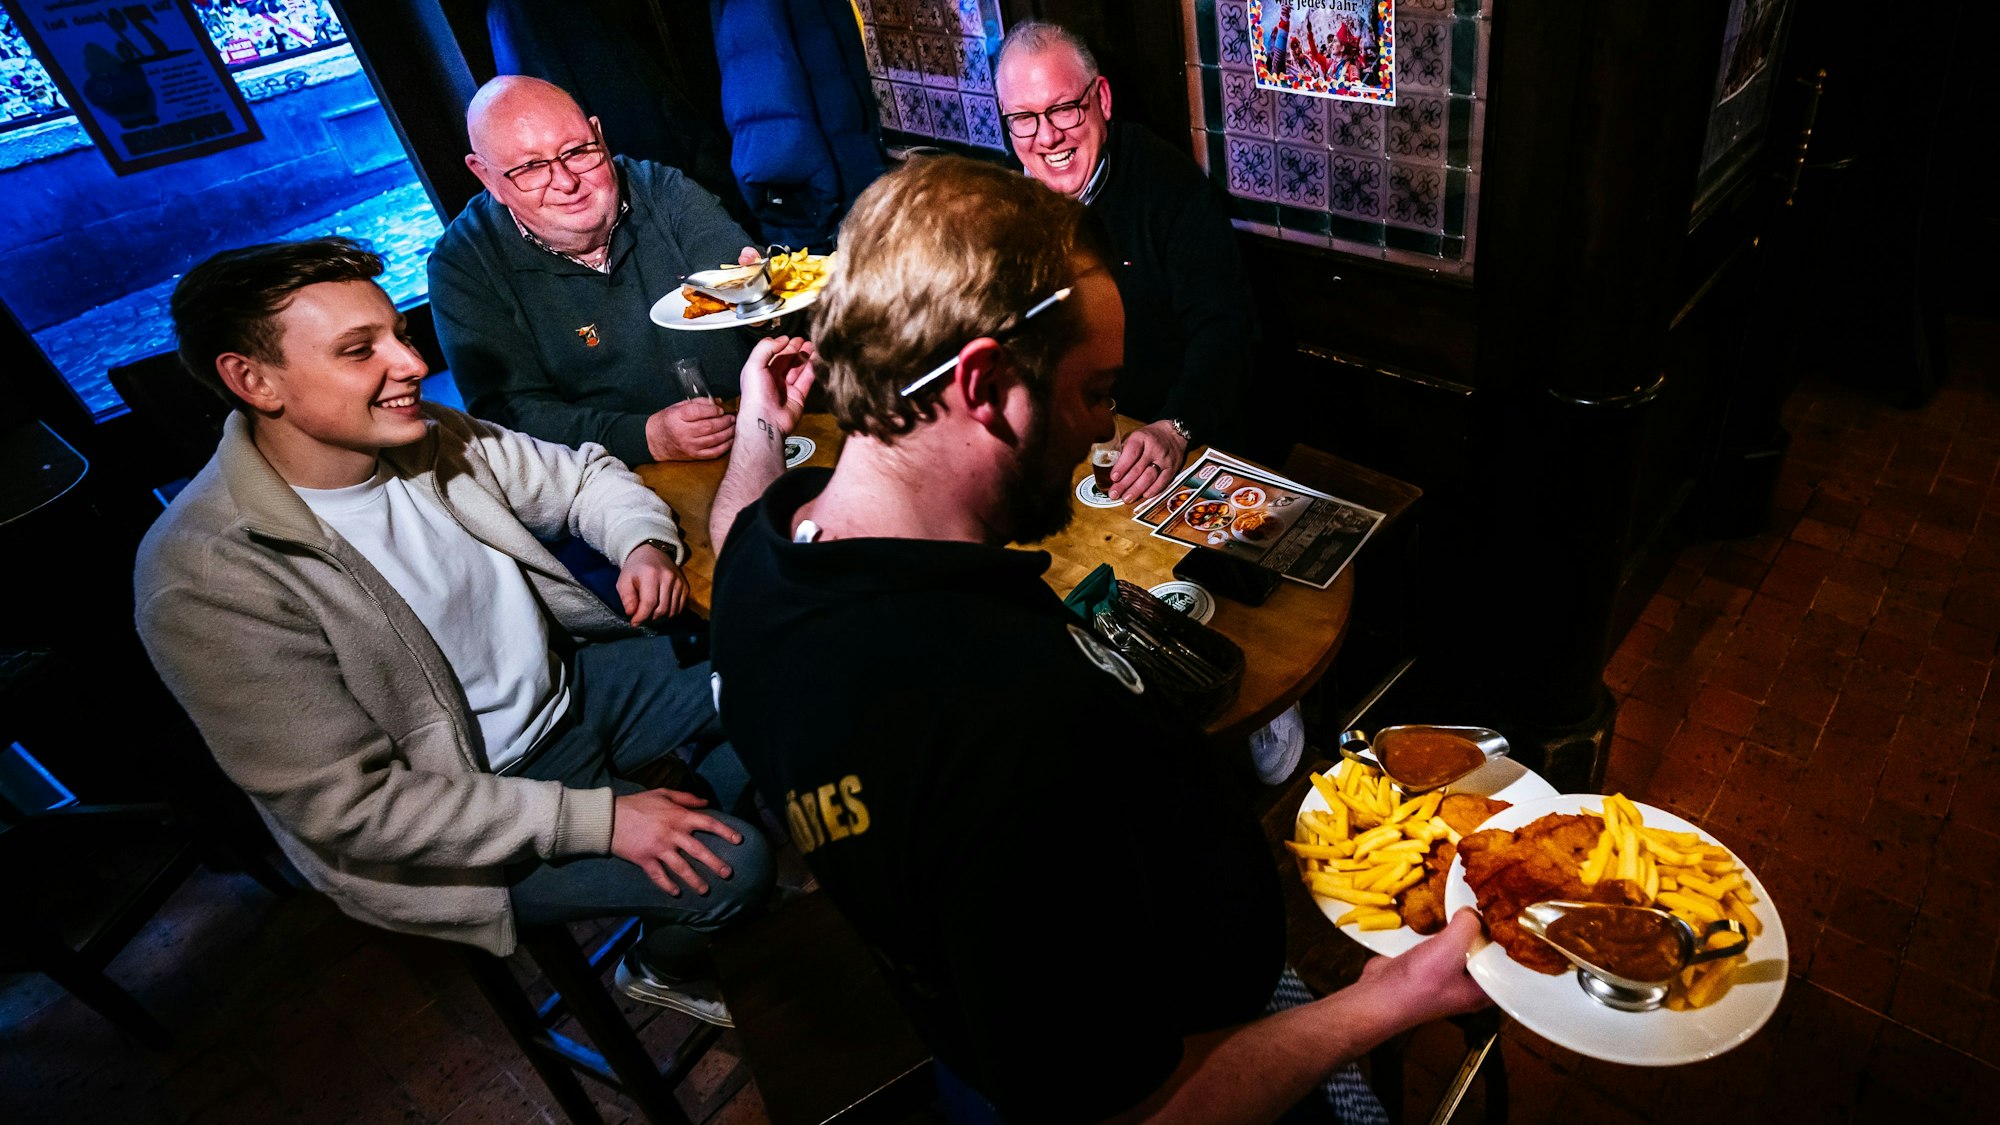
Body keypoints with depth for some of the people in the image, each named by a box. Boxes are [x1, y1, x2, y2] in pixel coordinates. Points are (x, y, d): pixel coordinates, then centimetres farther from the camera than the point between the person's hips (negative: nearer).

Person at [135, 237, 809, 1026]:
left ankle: (692, 848, 24)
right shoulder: (203, 582, -25)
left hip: (571, 684, 7)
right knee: (729, 866, -20)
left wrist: (644, 542, -15)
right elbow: (349, 805, -24)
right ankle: (670, 966, 15)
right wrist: (599, 818, -27)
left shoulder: (431, 438, -7)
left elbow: (581, 477, 9)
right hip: (461, 798, -6)